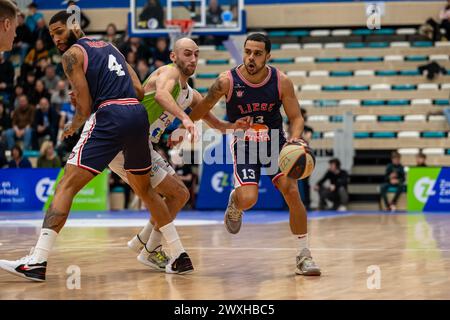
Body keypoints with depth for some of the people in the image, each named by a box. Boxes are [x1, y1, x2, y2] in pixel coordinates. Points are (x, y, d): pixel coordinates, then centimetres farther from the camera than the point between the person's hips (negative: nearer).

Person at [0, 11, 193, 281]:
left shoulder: (72, 54, 6)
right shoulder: (109, 47, 27)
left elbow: (85, 107, -2)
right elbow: (139, 92, 21)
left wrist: (74, 125, 17)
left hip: (110, 117, -7)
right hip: (139, 114, 7)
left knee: (67, 186, -9)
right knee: (145, 189, 25)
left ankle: (37, 262, -21)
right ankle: (180, 257, 25)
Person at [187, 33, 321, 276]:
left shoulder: (281, 82, -13)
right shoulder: (227, 81, -16)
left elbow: (296, 117, -5)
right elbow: (202, 109, -2)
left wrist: (295, 139, -24)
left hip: (275, 141, 1)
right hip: (244, 144, -1)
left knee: (292, 191, -17)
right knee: (248, 199, -22)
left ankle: (304, 256, -5)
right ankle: (235, 203, 20)